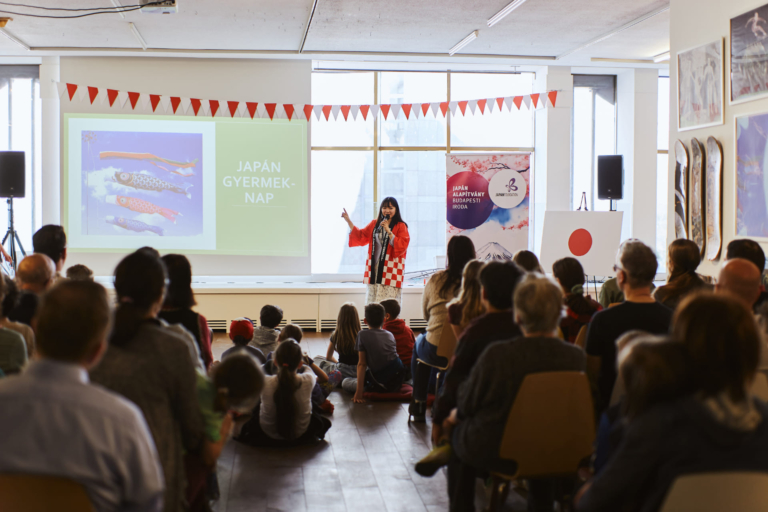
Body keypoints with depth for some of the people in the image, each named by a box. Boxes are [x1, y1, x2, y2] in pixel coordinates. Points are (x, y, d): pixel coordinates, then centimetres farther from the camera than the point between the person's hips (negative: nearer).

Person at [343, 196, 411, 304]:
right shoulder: (375, 224, 16)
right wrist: (348, 221, 16)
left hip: (390, 271, -5)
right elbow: (360, 237, 21)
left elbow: (401, 246, -10)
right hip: (375, 270, 5)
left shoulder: (401, 226, 0)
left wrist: (388, 231, -15)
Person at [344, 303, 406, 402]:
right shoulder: (390, 335, 10)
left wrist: (358, 393, -9)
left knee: (345, 383, 9)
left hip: (383, 382, -6)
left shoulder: (362, 335, -4)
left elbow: (362, 364, -8)